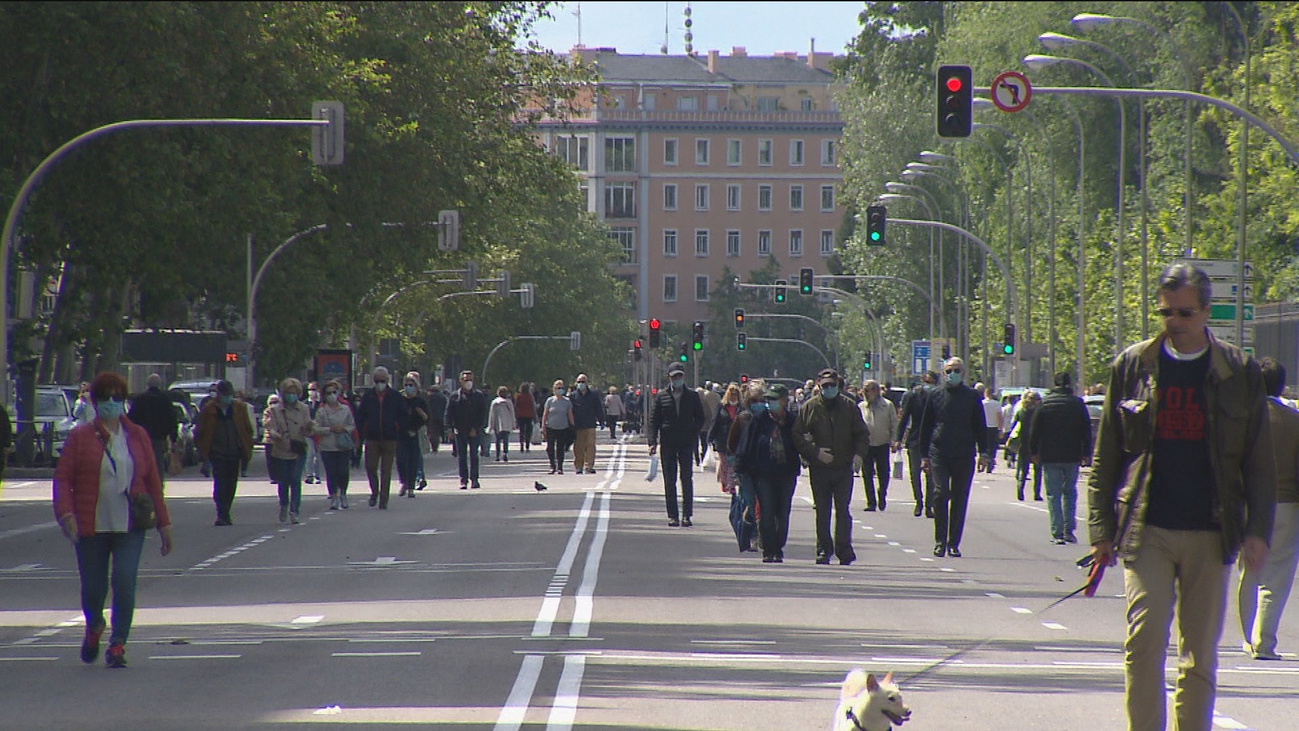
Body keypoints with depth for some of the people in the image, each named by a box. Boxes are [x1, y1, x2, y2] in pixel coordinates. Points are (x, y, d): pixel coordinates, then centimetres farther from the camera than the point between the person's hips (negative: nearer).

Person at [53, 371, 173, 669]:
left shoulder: (137, 436, 9)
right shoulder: (80, 436, 2)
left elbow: (152, 482, 10)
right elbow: (63, 478, -2)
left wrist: (163, 523, 8)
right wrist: (66, 514, -17)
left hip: (129, 527, 1)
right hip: (91, 527, -1)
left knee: (125, 582, -13)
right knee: (93, 588, 6)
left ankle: (118, 645, -3)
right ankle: (93, 628, 39)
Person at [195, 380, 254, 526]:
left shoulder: (240, 408, 6)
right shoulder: (209, 411, 0)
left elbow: (248, 430, 10)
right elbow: (200, 433, 4)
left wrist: (247, 450, 4)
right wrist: (202, 452, -3)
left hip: (234, 454, 3)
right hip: (217, 454, -3)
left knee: (231, 486, 7)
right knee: (220, 484, -13)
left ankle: (224, 515, 19)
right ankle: (222, 515, -14)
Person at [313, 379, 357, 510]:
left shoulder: (345, 409, 8)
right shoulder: (321, 411, 2)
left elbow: (352, 426, 12)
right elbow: (316, 428, -2)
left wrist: (344, 429, -8)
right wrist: (330, 429, -13)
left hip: (344, 447, 1)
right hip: (327, 447, -1)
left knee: (343, 472, -4)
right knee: (331, 473, -2)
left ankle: (343, 493, 20)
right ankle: (333, 497, 7)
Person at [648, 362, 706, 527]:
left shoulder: (692, 396, 6)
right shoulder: (661, 396, 4)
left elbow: (700, 418, 11)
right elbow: (653, 420, 4)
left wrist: (693, 435, -4)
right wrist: (653, 442, -5)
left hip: (686, 443, 0)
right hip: (667, 444, 0)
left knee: (687, 479, -4)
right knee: (669, 481, 2)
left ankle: (687, 514, -1)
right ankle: (673, 515, 6)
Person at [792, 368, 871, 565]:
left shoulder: (849, 407, 5)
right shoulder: (809, 408, 1)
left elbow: (862, 435, 10)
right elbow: (797, 437, 0)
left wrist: (859, 454, -7)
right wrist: (815, 452, -11)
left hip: (844, 468, 0)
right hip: (819, 468, 0)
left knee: (842, 509, -4)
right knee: (822, 511, 5)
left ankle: (844, 548, -1)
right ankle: (824, 549, 13)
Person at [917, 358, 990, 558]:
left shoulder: (972, 397, 8)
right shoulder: (935, 396, 8)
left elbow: (980, 426, 12)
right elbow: (925, 426, 12)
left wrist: (983, 451, 2)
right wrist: (925, 455, 8)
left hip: (964, 456, 1)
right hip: (939, 454, -1)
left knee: (960, 499, 3)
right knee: (940, 493, -13)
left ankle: (954, 543, 9)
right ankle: (940, 541, -7)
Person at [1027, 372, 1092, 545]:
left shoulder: (1044, 403, -3)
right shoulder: (1078, 404, -2)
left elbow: (1034, 431, 0)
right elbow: (1087, 431, 1)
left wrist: (1033, 452, 10)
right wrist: (1086, 454, 9)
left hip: (1049, 457, -1)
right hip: (1072, 457, 1)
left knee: (1053, 495, 3)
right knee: (1070, 493, 15)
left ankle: (1057, 533, -4)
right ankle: (1069, 531, 9)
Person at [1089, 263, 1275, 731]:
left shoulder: (1240, 373, 4)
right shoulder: (1132, 367, 5)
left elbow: (1259, 464, 7)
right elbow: (1105, 459, 8)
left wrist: (1257, 531, -3)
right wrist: (1101, 529, 2)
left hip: (1211, 535, 1)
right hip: (1146, 530, -1)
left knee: (1201, 655, 6)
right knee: (1144, 639, -13)